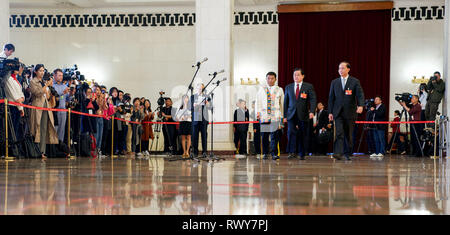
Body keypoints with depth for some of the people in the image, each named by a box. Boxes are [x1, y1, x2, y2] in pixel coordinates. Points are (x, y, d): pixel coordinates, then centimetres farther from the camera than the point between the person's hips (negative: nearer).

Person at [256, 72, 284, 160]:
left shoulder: (279, 90, 11)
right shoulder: (261, 90, 12)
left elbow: (282, 103, 13)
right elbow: (258, 102, 10)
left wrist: (282, 116, 11)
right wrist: (258, 112, -2)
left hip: (275, 116, -1)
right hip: (264, 116, 1)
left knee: (274, 135, -11)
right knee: (264, 135, 3)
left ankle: (274, 154, -12)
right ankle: (265, 153, 13)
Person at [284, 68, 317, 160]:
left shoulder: (309, 86, 3)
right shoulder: (288, 87, 12)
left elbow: (313, 100, -5)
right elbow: (286, 102, 14)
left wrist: (312, 111, -21)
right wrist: (285, 115, 9)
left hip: (303, 115, -1)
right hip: (291, 114, 1)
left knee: (303, 135, 3)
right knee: (291, 132, -14)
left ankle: (302, 154, 14)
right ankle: (292, 152, -14)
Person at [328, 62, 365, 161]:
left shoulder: (355, 81, 2)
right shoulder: (334, 82, 9)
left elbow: (360, 95, -7)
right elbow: (331, 98, 10)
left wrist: (361, 105, -26)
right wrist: (330, 112, 4)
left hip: (350, 112, -1)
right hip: (338, 112, 1)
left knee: (349, 134, 7)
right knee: (339, 133, -12)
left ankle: (348, 153, 20)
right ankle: (338, 153, -20)